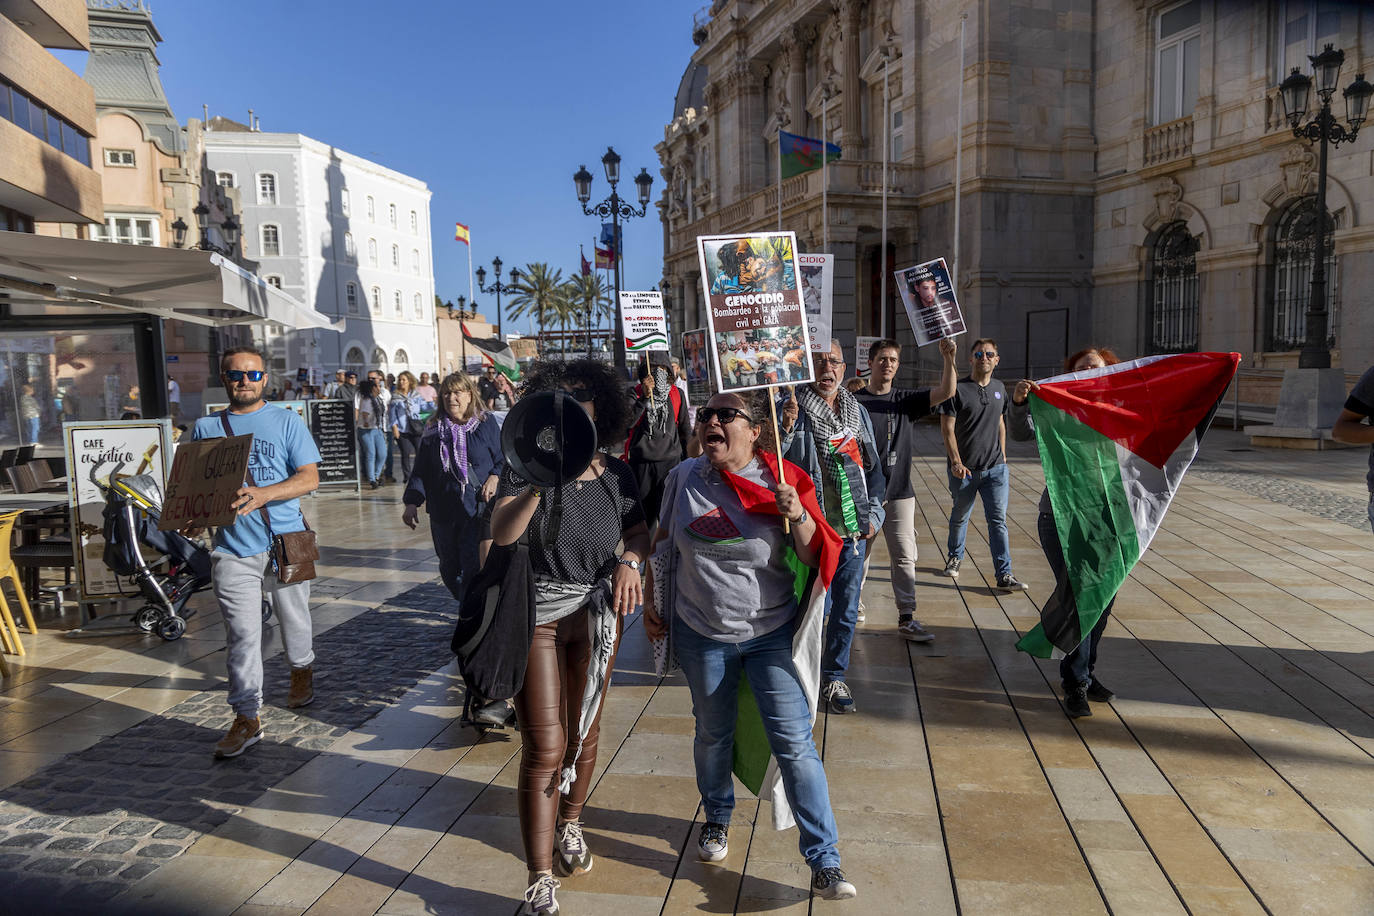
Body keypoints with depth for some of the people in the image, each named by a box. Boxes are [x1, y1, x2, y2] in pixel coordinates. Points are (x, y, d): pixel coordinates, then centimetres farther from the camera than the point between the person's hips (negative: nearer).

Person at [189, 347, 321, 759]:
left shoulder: (286, 422, 2)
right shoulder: (206, 427, 11)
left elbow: (310, 477, -6)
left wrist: (264, 494, -22)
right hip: (233, 546, 1)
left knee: (294, 618, 14)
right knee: (241, 634, -3)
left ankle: (302, 671, 43)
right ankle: (247, 718, 5)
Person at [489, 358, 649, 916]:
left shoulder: (615, 474, 1)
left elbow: (639, 534, 10)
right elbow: (501, 534, -21)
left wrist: (629, 562, -12)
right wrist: (541, 485, -36)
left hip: (596, 614, 3)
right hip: (535, 614, -3)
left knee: (583, 735, 16)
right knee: (544, 747, -4)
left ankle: (569, 823, 44)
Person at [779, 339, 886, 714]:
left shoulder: (859, 412, 11)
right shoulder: (793, 410, -6)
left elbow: (873, 466, 19)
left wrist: (873, 513, 11)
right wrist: (787, 427, -32)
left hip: (853, 531, 5)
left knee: (846, 610, 13)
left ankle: (835, 677, 29)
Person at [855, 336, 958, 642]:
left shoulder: (907, 399, 6)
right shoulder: (854, 401, -2)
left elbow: (946, 392, -7)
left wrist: (948, 359, -21)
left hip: (900, 493, 3)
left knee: (905, 557, 2)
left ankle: (907, 619, 8)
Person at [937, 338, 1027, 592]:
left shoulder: (999, 389, 10)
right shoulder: (958, 389, -7)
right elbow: (947, 429, -10)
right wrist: (956, 462, -18)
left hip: (995, 468, 3)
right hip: (964, 469, -3)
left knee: (998, 520, -3)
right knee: (959, 517, 15)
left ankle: (1004, 575, -2)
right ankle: (954, 557, 38)